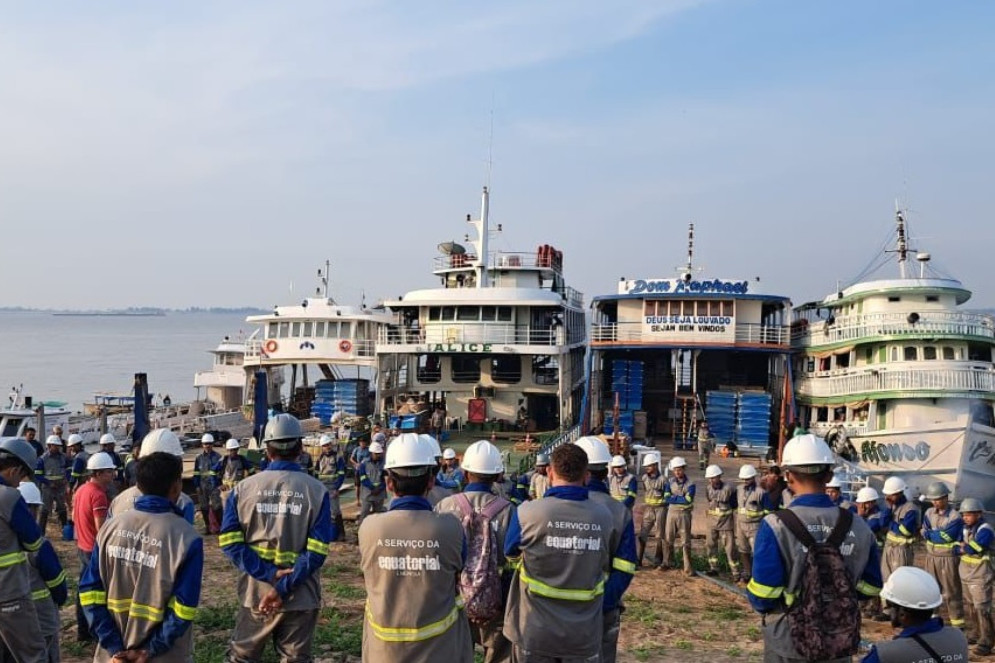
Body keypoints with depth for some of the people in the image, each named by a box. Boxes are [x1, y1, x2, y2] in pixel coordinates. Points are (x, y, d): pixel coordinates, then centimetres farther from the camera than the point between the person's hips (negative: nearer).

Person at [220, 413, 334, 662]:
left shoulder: (244, 488, -2)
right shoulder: (316, 491, -7)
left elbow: (230, 542, -8)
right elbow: (316, 551, -14)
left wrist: (269, 574, -12)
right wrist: (283, 587, -13)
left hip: (255, 593, 1)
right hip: (301, 597, -1)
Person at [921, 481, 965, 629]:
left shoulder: (955, 516, -14)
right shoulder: (929, 513, 5)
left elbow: (947, 536, -20)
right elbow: (924, 532, -4)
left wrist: (929, 533, -10)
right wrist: (939, 534, -18)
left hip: (948, 558, -6)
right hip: (931, 556, 6)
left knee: (951, 591, 1)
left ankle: (957, 623, 10)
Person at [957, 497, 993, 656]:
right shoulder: (965, 529, 9)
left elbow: (973, 548, -27)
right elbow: (956, 547, 8)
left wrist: (963, 546, -9)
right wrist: (963, 548, -12)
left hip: (980, 577, -8)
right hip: (966, 574, 8)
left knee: (982, 608, -8)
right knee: (971, 606, 17)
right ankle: (977, 634, 30)